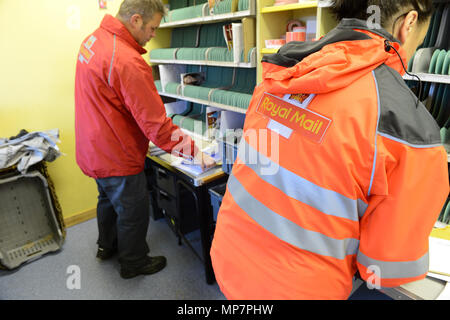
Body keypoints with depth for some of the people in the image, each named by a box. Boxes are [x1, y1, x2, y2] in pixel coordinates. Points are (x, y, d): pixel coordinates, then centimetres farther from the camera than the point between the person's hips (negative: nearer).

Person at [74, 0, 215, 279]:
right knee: (133, 212, 12)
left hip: (93, 149, 10)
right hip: (117, 158, -10)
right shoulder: (128, 62, -29)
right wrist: (195, 153, -21)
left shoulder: (94, 39, 2)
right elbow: (156, 124, -29)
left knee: (109, 199, 29)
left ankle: (107, 246, 53)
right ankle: (134, 263, 36)